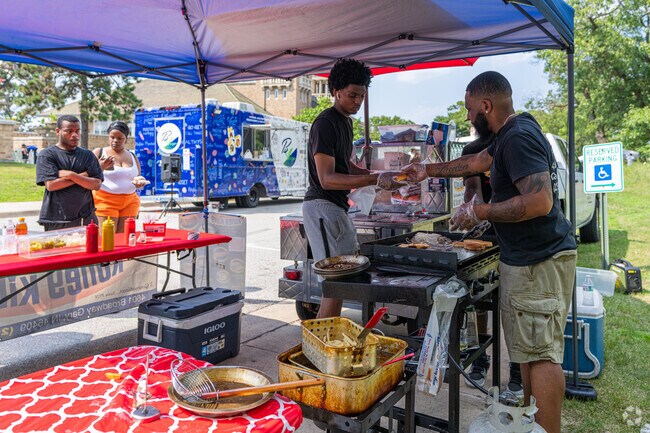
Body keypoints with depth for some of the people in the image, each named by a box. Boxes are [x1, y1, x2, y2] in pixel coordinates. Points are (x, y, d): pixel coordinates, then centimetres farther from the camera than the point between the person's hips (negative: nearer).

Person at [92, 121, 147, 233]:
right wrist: (100, 168, -18)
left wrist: (139, 181, -1)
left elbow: (138, 177, 23)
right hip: (105, 202, -3)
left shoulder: (132, 156, 15)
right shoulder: (99, 152, 5)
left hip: (130, 202, 4)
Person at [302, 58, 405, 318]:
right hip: (322, 205, -10)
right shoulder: (325, 123, -14)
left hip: (337, 206, 10)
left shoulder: (345, 121, 17)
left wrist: (381, 177, 8)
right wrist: (374, 179, -29)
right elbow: (327, 178, -22)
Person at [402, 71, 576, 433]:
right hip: (529, 258, 10)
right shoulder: (513, 131, 15)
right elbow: (477, 162, 29)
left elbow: (540, 201, -27)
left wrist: (480, 211, -18)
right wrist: (429, 170, 35)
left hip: (539, 262, -10)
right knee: (529, 348, 17)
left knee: (540, 352, -5)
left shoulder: (519, 138, -18)